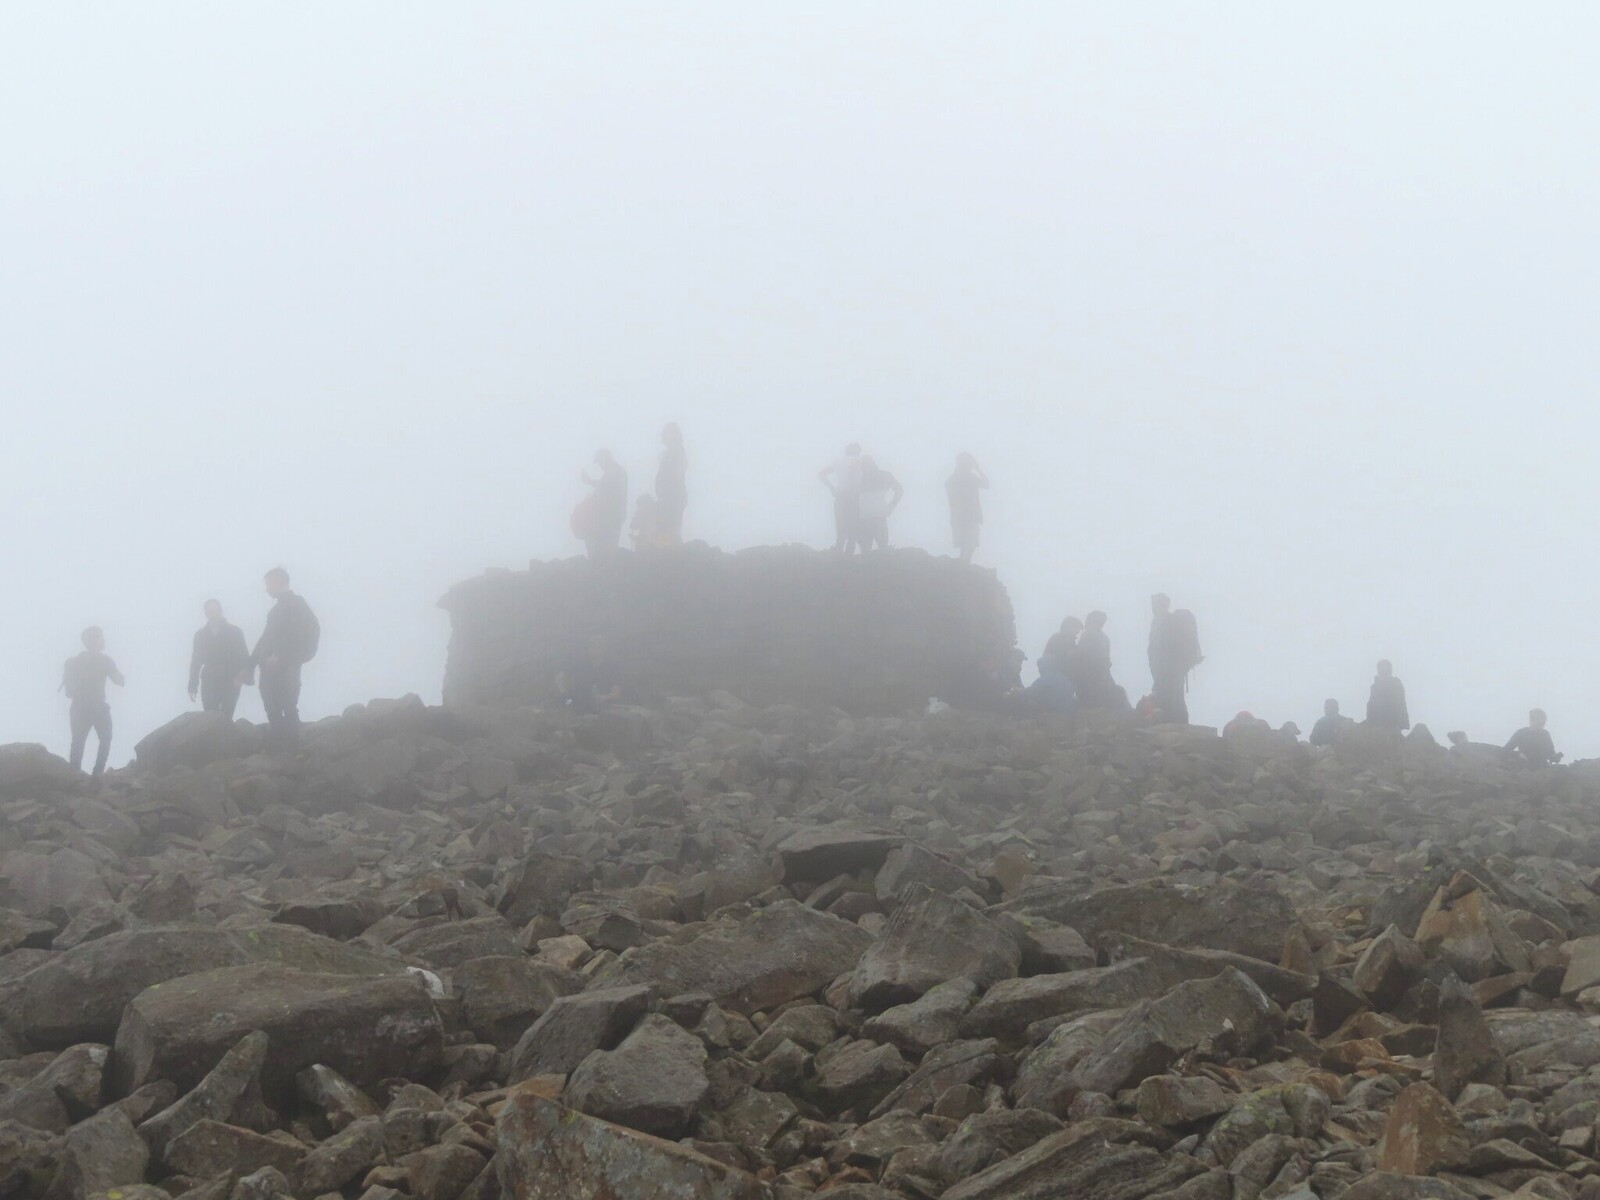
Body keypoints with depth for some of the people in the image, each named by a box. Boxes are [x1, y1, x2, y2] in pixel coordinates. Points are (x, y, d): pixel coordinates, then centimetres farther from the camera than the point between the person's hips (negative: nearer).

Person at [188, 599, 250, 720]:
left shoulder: (234, 632, 2)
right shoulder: (201, 635, 9)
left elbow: (244, 657, 0)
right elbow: (196, 660, 11)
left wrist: (240, 677, -14)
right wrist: (192, 686, 6)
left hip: (231, 683, -2)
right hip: (209, 683, 2)